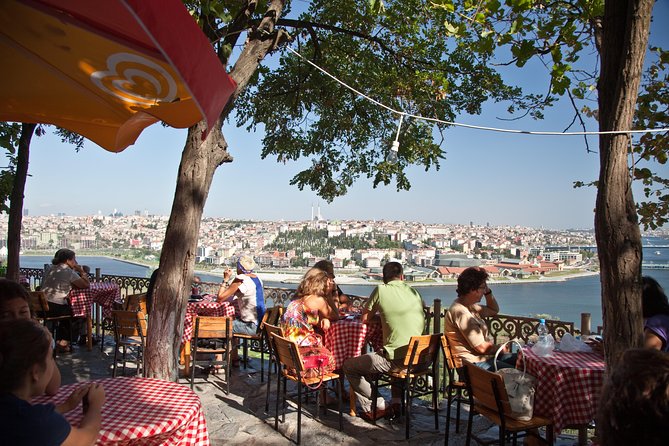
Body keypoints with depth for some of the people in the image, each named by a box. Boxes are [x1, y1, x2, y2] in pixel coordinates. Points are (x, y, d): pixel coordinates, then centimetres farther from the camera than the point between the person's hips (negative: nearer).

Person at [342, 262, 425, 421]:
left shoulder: (381, 290, -6)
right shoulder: (414, 292, 9)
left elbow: (365, 319, 3)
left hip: (395, 358, -6)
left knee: (348, 365, 9)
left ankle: (379, 406, 10)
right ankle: (396, 402, 29)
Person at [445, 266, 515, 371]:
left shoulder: (469, 306, 10)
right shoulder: (460, 312, -22)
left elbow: (494, 310, 26)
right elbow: (481, 347, -21)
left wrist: (487, 291, 9)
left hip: (484, 356, 11)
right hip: (473, 363, -11)